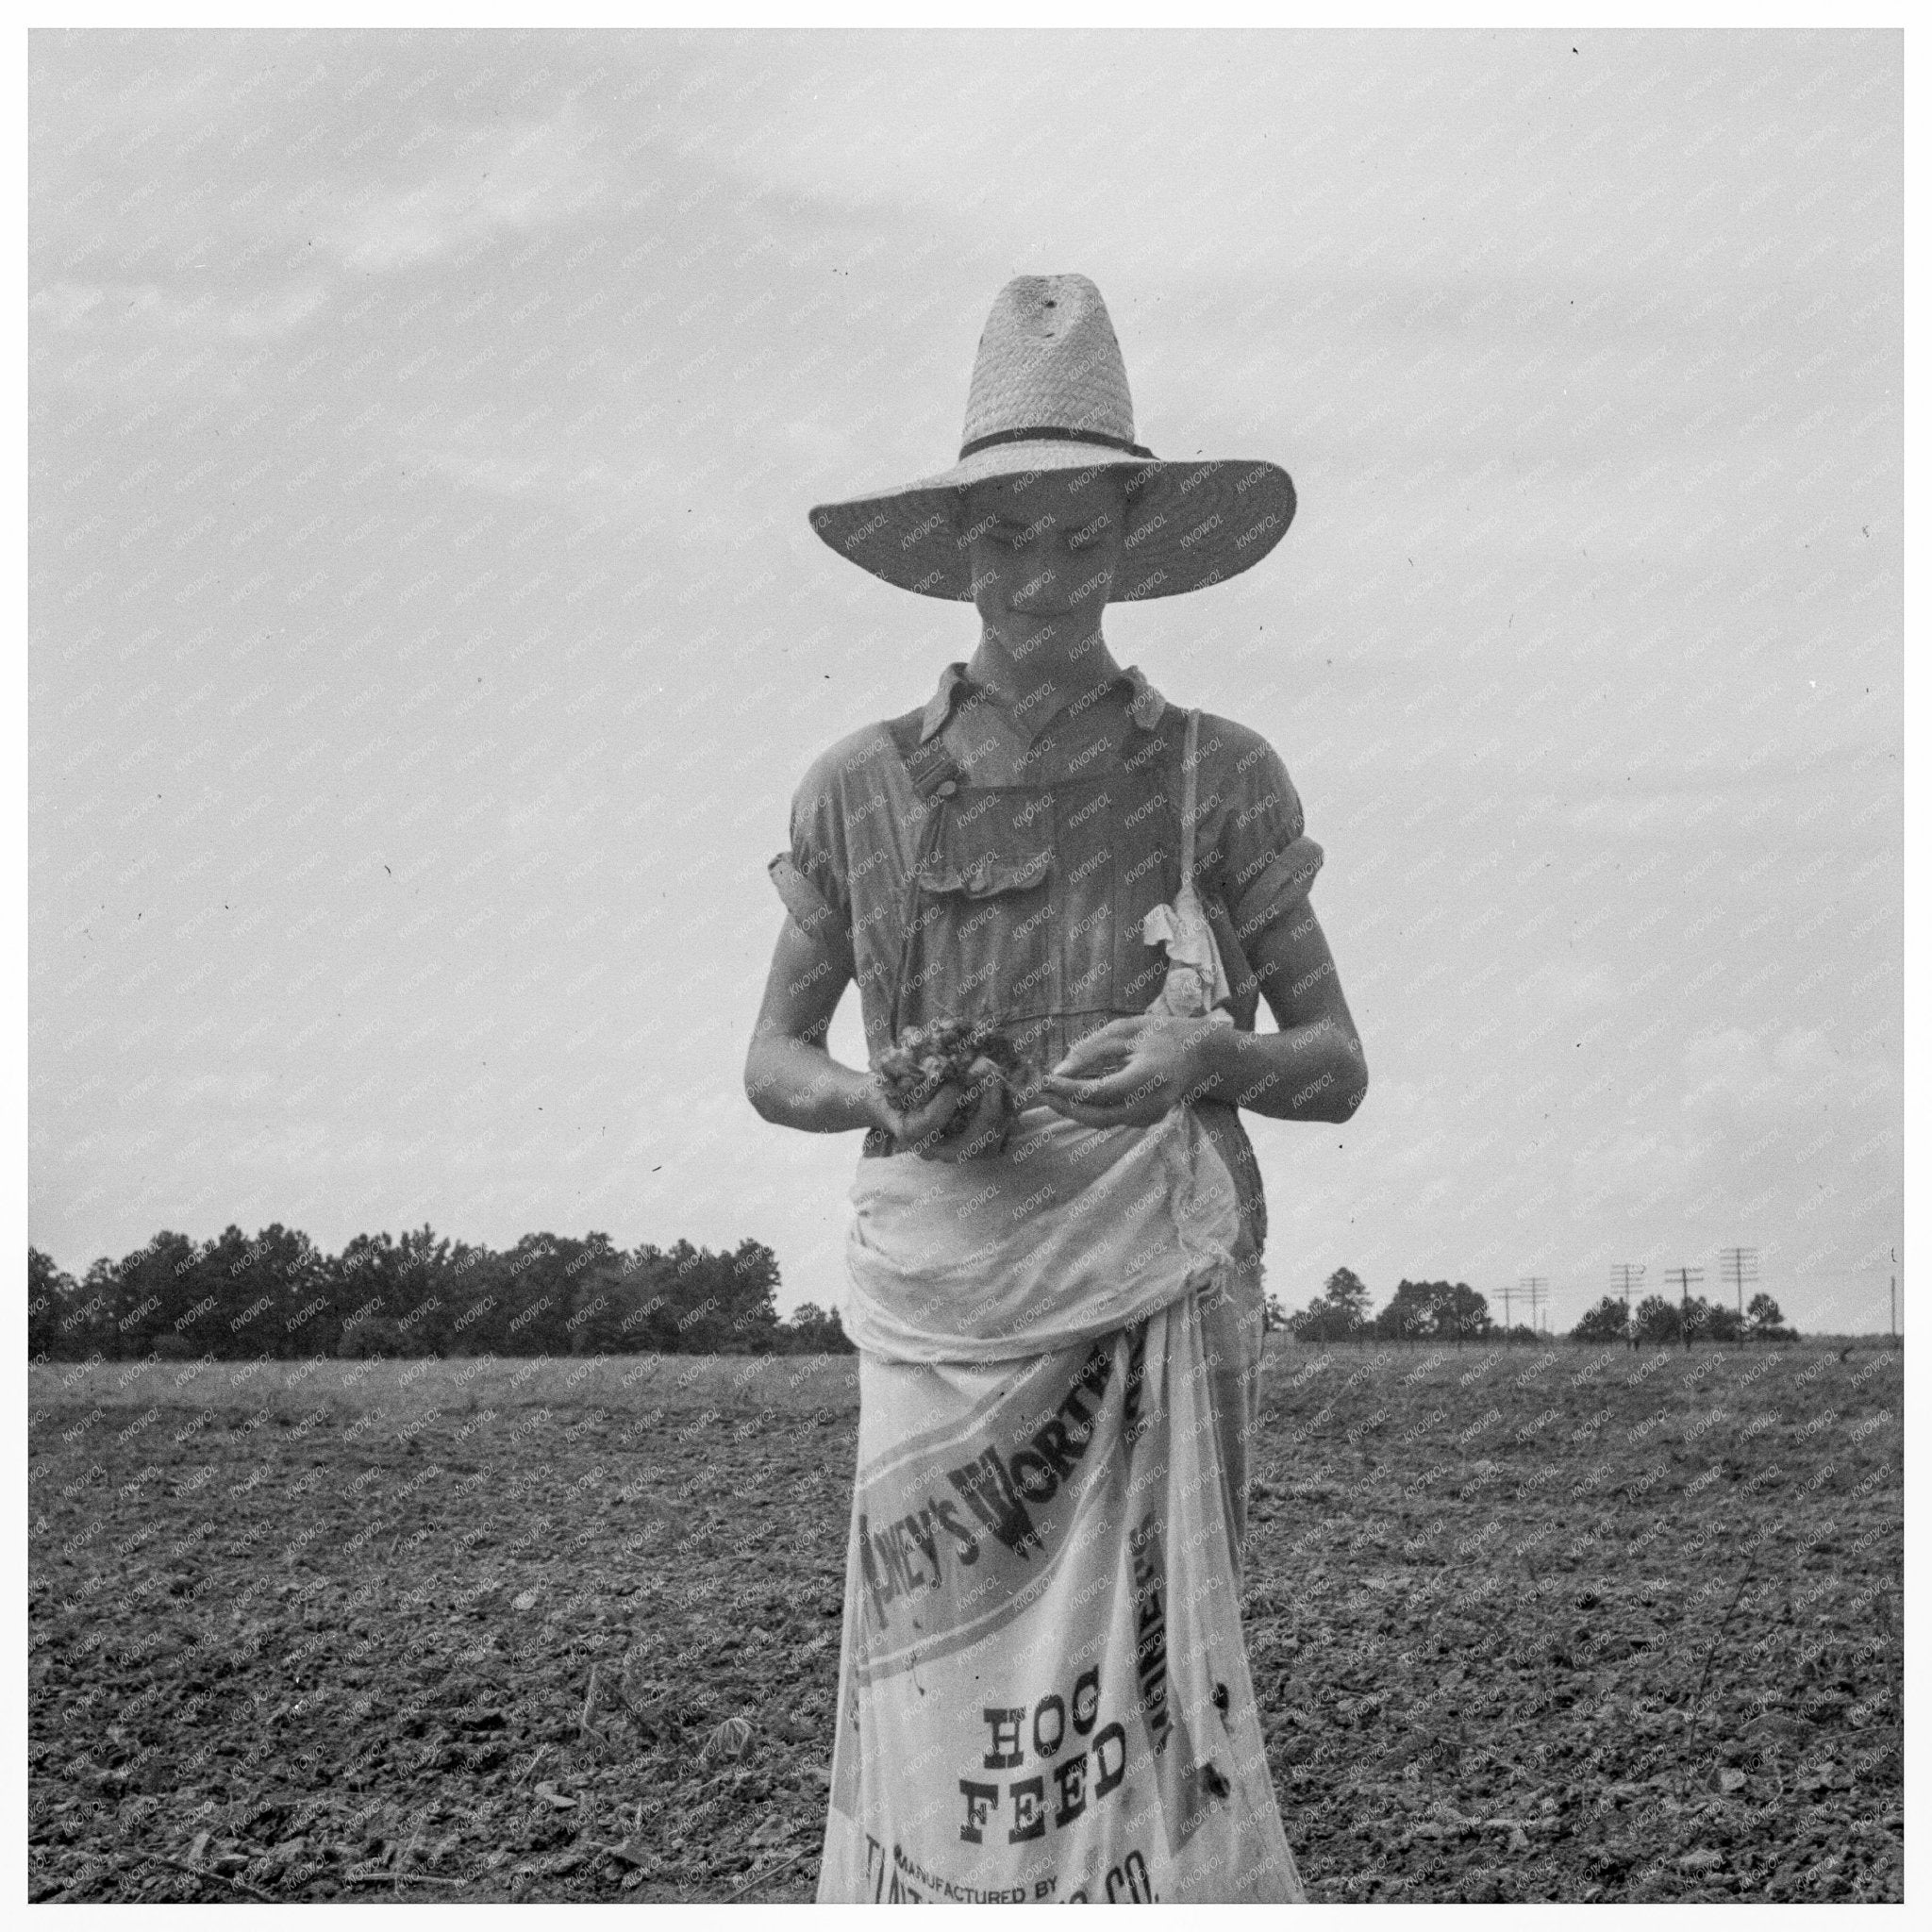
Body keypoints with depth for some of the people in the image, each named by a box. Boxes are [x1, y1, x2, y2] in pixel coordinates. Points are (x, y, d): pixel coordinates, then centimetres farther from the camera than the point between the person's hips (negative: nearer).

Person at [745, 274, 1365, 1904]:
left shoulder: (1221, 779, 2)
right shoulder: (859, 790, 5)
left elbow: (1340, 1071, 5)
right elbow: (771, 1064, 13)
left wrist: (1210, 1059, -17)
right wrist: (881, 1101, -9)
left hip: (1156, 1310, -1)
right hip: (948, 1311, 1)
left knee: (1147, 1703, -8)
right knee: (941, 1734, -3)